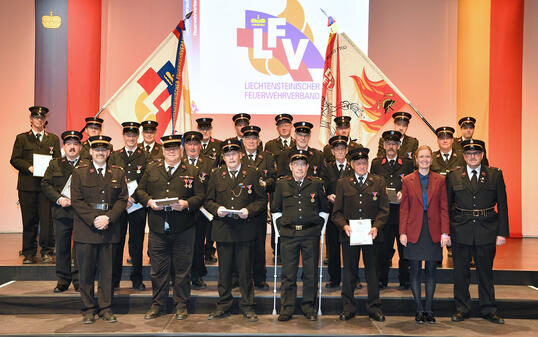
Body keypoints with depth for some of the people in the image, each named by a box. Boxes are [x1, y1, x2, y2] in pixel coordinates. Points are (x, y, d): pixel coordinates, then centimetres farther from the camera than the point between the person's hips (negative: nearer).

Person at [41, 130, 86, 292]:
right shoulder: (54, 165, 13)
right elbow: (45, 184, 4)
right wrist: (59, 199, -10)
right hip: (61, 212, 2)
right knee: (62, 247, 6)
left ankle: (78, 280, 12)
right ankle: (62, 280, 17)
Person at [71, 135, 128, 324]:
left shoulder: (118, 173, 10)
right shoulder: (79, 172, 5)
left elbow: (123, 199, 4)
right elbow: (76, 201, -2)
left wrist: (108, 218, -10)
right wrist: (93, 219, -13)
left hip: (109, 229, 2)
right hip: (85, 228, -1)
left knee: (107, 271, 5)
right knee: (86, 271, 3)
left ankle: (106, 308, 15)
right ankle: (88, 310, 14)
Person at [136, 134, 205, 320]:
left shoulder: (192, 172, 5)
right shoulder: (152, 169, 11)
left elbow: (200, 196, 2)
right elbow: (140, 190, 12)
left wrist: (187, 204, -16)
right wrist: (149, 201, -8)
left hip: (183, 230, -1)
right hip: (157, 229, 2)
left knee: (182, 268, 5)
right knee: (158, 269, 9)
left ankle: (181, 305, 18)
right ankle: (157, 305, 22)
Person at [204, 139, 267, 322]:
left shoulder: (252, 175, 5)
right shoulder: (216, 175, 10)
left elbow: (262, 201, 4)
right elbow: (208, 201, 12)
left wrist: (249, 210, -13)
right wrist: (217, 209, -9)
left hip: (244, 229, -2)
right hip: (222, 229, 2)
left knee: (245, 269, 3)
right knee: (224, 269, 8)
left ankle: (247, 306, 15)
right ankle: (223, 305, 20)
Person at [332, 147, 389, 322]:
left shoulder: (378, 182, 6)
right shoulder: (342, 183, 7)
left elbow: (383, 209, 2)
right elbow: (337, 211, 5)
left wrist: (376, 227, -13)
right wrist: (344, 226, -13)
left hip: (371, 234, 0)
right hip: (349, 234, 0)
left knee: (372, 269, 6)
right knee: (349, 270, 6)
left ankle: (374, 307, 17)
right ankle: (348, 307, 17)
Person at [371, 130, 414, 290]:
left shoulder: (407, 163, 10)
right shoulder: (376, 164, 12)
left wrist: (403, 193, -11)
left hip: (402, 212, 0)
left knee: (404, 247, 3)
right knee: (383, 247, 3)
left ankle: (405, 280, 14)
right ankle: (382, 280, 12)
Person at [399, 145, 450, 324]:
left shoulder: (440, 180, 5)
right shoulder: (408, 180, 4)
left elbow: (444, 208, 3)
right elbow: (404, 208, 3)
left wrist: (445, 232, -4)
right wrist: (402, 232, -4)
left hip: (433, 231, 1)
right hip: (414, 231, 0)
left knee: (431, 270, 6)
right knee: (415, 270, 3)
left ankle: (429, 309, 14)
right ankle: (419, 309, 12)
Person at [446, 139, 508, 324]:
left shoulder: (495, 175, 2)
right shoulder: (453, 176, 3)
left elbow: (502, 205, 2)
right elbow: (447, 206, 5)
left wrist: (502, 232, -4)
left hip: (487, 232, 0)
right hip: (461, 232, 0)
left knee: (486, 271, 10)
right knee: (460, 272, 7)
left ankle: (489, 309, 23)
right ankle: (462, 308, 21)